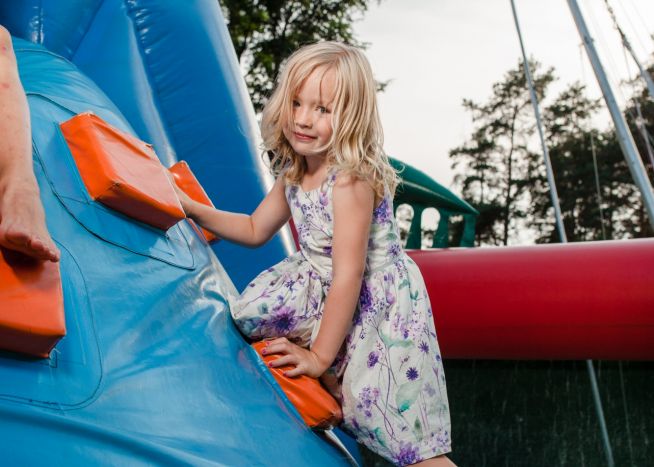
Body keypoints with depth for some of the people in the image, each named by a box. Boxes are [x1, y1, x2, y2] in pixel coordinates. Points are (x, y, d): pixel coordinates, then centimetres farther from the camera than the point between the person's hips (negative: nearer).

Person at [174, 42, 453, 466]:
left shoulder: (351, 179, -26)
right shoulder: (293, 172, -1)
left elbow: (348, 277, -26)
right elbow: (255, 230, 14)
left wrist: (320, 355, -19)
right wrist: (192, 208, 5)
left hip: (379, 303, -8)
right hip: (322, 290, 8)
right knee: (249, 312, -9)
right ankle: (336, 384, -1)